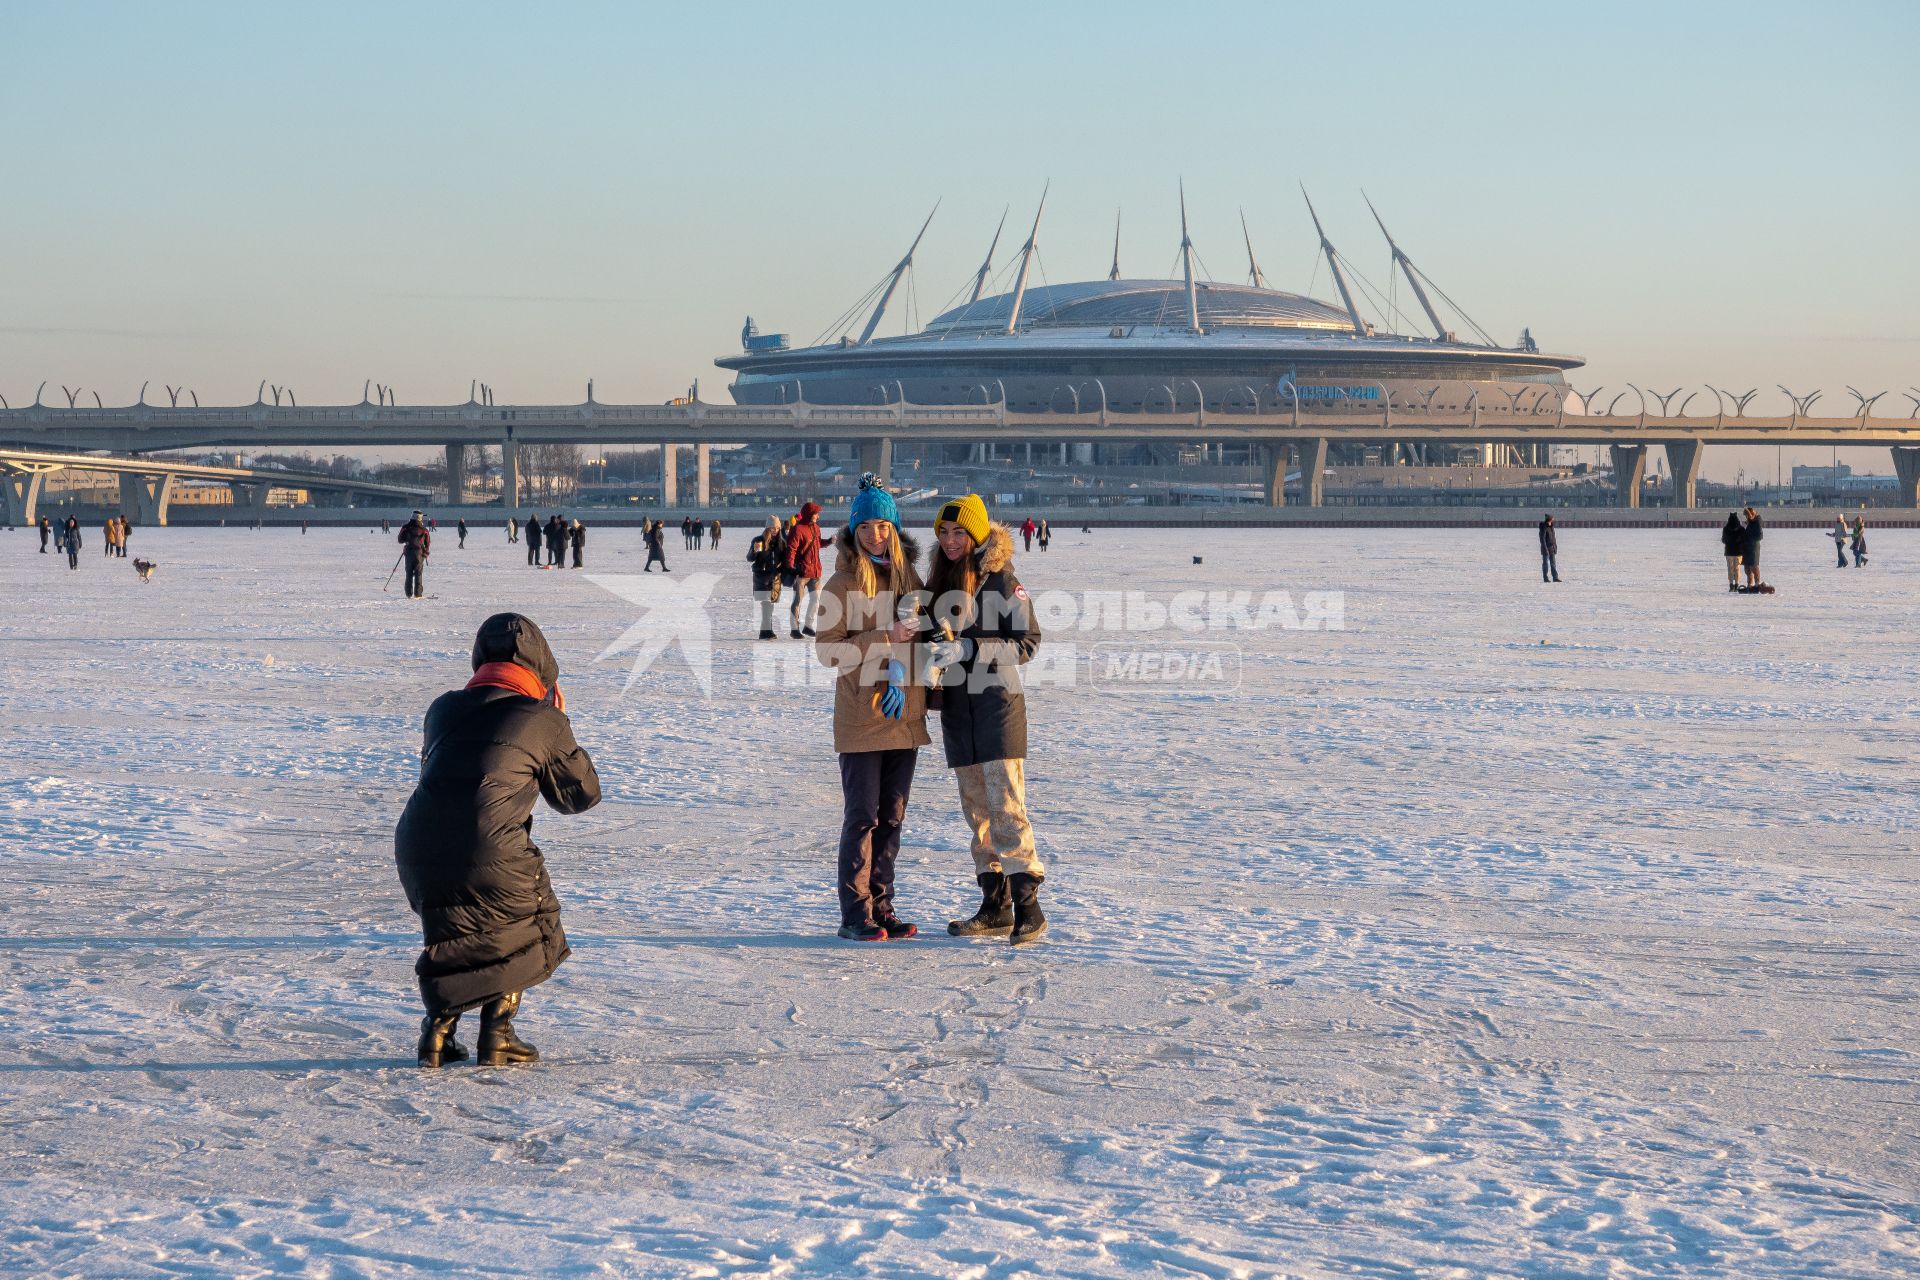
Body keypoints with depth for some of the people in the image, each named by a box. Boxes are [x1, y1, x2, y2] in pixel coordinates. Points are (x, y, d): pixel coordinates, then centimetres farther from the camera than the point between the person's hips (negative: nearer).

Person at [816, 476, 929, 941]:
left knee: (892, 816, 9)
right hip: (861, 714, -5)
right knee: (862, 816, -5)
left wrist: (903, 668, -7)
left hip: (904, 714, 5)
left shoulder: (908, 577, 10)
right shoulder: (843, 584, -6)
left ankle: (881, 908, 16)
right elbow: (827, 649, -10)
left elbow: (919, 637, 14)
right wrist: (887, 638, -18)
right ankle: (855, 915, 0)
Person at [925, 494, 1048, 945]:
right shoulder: (940, 581, 12)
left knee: (1006, 806, -12)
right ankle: (995, 908, 12)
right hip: (956, 707, 6)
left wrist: (968, 649, -20)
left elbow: (1027, 641, -11)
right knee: (977, 810, 7)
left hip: (997, 703, -6)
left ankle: (1028, 905, -11)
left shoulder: (1001, 580, -7)